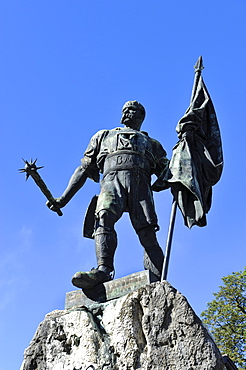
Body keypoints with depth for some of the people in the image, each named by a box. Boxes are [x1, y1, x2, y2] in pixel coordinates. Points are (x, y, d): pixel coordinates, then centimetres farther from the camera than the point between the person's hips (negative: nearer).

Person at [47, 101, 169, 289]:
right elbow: (84, 169, 30)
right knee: (104, 217, -31)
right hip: (112, 179, 0)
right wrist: (63, 199, 18)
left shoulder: (151, 144, 36)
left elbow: (166, 168, 25)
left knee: (148, 233, -20)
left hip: (140, 182, 0)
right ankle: (104, 270, -47)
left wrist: (162, 182, -2)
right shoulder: (104, 136, 36)